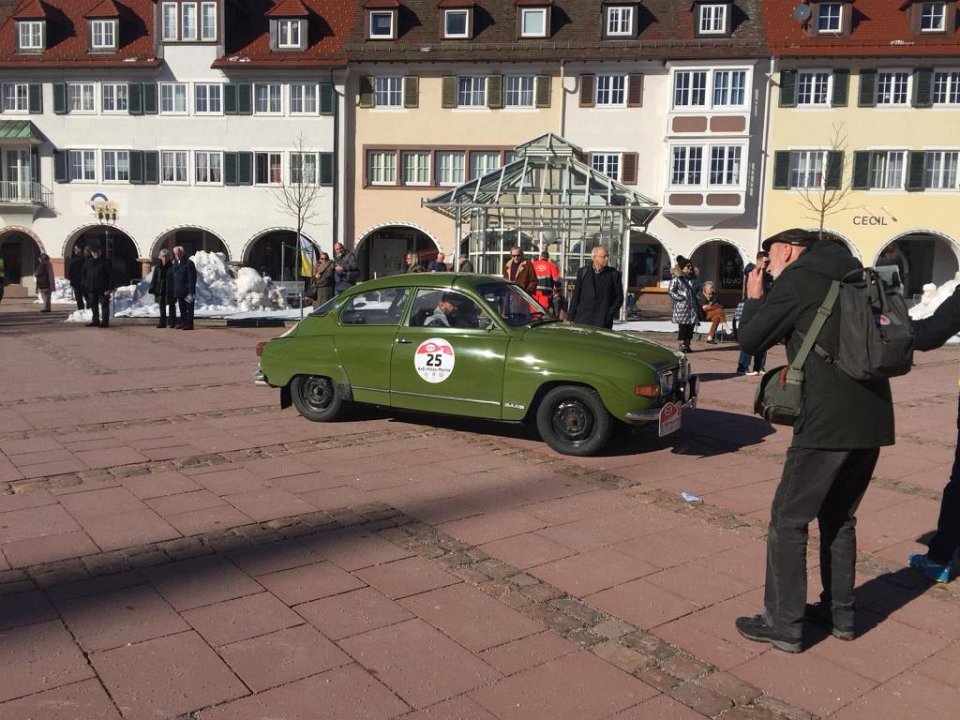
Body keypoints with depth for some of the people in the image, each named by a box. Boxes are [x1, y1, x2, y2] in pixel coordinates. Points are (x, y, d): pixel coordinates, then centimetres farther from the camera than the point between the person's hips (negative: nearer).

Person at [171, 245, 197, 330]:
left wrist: (190, 291, -19)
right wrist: (174, 291, 12)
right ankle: (183, 323, 20)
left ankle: (189, 324, -2)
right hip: (179, 291, 8)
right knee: (182, 308, 13)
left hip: (187, 291, -8)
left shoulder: (188, 263, -10)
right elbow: (172, 277, 19)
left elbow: (192, 279, -14)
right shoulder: (175, 264, 14)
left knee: (189, 308, -4)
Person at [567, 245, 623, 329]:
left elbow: (619, 297, 7)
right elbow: (575, 296, 9)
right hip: (582, 319, 1)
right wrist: (571, 316, 4)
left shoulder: (614, 274, 4)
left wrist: (610, 314, -4)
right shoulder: (583, 272, 7)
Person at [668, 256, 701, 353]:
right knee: (682, 327, -4)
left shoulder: (694, 278, 12)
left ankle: (687, 345, 17)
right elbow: (672, 292, -10)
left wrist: (696, 297, 9)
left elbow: (699, 289, 26)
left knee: (690, 327, 7)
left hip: (693, 307, 6)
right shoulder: (677, 279, -6)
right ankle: (681, 345, 3)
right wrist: (682, 299, -13)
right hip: (682, 307, -6)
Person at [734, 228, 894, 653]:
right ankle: (840, 613, 29)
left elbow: (750, 341, 0)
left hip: (827, 422, -8)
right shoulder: (851, 276, 16)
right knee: (840, 518, 20)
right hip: (874, 418, 8)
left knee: (788, 521, 2)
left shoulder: (795, 280, -5)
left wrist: (755, 297, 14)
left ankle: (783, 625, 7)